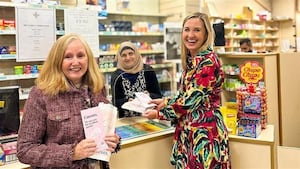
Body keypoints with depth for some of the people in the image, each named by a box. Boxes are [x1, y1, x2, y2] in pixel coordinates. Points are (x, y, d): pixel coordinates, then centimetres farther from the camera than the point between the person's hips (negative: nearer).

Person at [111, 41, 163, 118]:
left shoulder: (148, 71, 0)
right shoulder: (117, 76, -1)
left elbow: (159, 96, 4)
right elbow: (116, 103, 1)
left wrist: (149, 96, -16)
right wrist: (127, 101, -18)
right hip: (127, 119, 0)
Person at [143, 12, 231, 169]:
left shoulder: (208, 61, -17)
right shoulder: (190, 60, 9)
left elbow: (191, 100, -19)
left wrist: (158, 113, -8)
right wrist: (165, 102, 14)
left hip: (204, 132, -8)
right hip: (188, 131, 8)